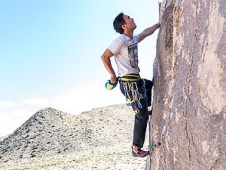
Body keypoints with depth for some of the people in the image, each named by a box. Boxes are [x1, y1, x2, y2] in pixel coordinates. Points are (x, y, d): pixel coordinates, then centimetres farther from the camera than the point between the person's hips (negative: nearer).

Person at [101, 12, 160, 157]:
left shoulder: (133, 39, 11)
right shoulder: (121, 40, -15)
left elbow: (146, 32, 29)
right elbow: (104, 57, -17)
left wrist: (159, 24, 36)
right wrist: (113, 76, -11)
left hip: (136, 80, 9)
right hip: (129, 83, -9)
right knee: (142, 115, -3)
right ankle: (136, 149, 9)